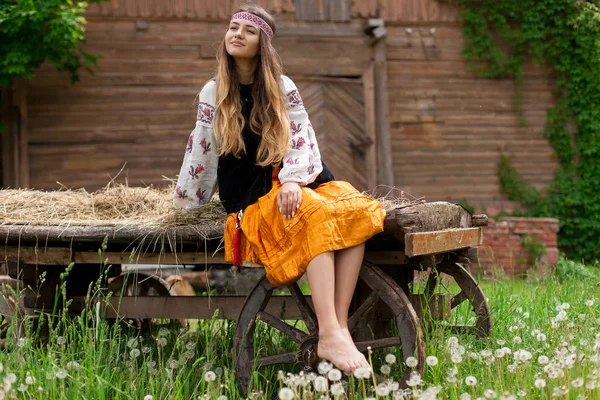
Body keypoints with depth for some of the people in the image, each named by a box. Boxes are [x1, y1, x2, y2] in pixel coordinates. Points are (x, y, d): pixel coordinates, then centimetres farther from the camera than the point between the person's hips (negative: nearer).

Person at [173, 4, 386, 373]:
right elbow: (201, 150, 19)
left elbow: (304, 137, 1)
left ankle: (340, 326, -39)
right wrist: (186, 204, 24)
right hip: (253, 199, -2)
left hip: (299, 183, 2)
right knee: (317, 217, -37)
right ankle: (329, 336, -48)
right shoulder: (213, 93, 12)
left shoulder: (282, 87, 13)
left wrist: (292, 178, -18)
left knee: (357, 210, -32)